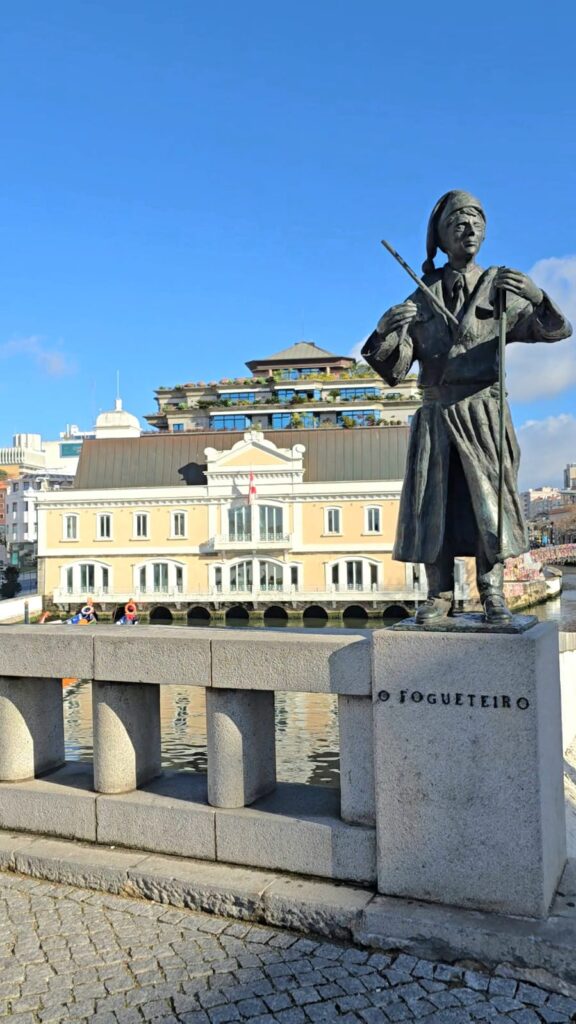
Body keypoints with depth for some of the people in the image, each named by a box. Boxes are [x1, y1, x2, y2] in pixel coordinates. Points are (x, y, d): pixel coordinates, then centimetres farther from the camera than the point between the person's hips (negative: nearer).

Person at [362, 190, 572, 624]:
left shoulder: (498, 290, 10)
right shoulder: (421, 301, 14)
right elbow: (393, 371, 6)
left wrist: (537, 296, -23)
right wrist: (385, 333, -15)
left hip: (482, 413, -1)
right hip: (435, 414, 2)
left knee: (488, 498, -6)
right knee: (433, 504, -3)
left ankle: (493, 593, 2)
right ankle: (440, 594, 3)